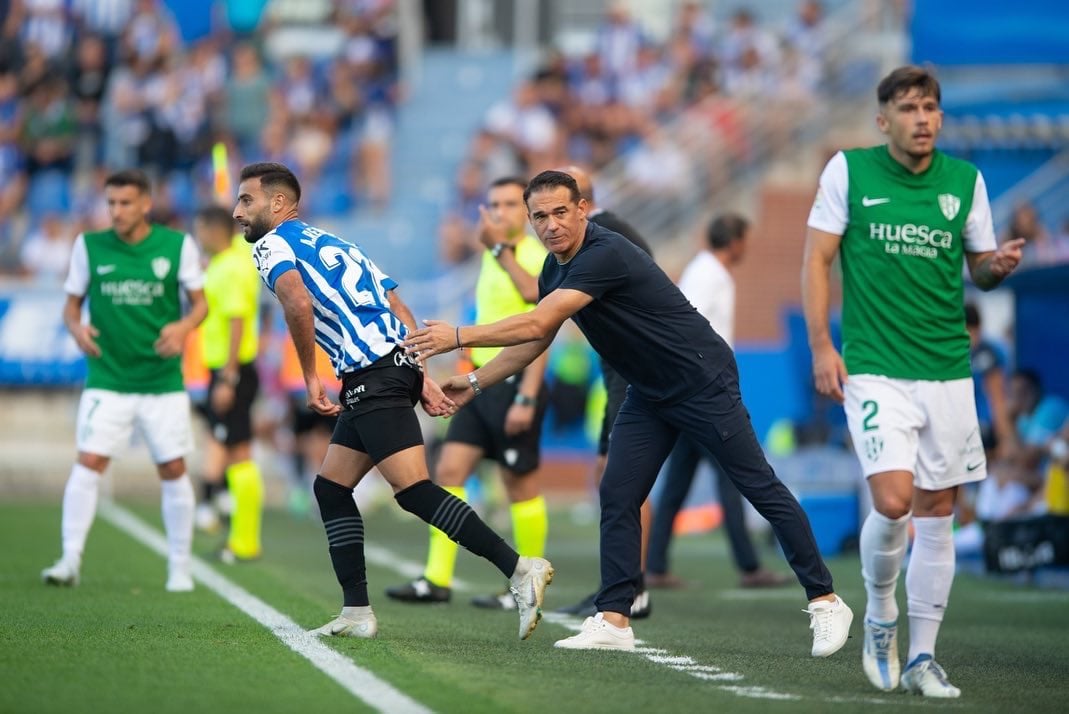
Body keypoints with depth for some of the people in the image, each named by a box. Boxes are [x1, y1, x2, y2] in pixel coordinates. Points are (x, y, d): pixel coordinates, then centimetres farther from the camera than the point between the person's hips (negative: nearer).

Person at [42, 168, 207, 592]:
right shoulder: (89, 246, 0)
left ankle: (180, 565, 17)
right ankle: (70, 560, -7)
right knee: (88, 462, -12)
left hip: (163, 381, 0)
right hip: (107, 378, 0)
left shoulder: (178, 245, -3)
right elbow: (72, 302, 7)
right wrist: (76, 327, -15)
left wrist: (183, 327, -17)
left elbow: (199, 302, 4)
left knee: (173, 469, 4)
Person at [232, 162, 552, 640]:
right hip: (397, 363, 10)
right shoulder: (328, 242, 27)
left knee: (413, 490, -15)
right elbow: (397, 307, 21)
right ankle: (357, 613, 11)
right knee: (331, 488, 14)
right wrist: (422, 378, 17)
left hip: (373, 376, -10)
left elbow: (298, 302, -21)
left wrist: (310, 378, -11)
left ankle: (519, 570, -22)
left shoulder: (271, 244, 1)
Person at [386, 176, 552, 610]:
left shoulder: (534, 257, -11)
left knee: (520, 485, -1)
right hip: (483, 380, 9)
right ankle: (438, 580, 2)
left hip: (515, 383, -8)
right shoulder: (493, 255, 15)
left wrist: (526, 398, -20)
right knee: (448, 470, 2)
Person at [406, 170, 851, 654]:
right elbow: (535, 340, 17)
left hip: (702, 382, -9)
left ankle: (824, 601, 2)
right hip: (649, 393, 9)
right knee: (617, 497, -2)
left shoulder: (604, 255, -27)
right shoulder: (556, 269, 4)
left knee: (759, 487, -4)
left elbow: (536, 325, -32)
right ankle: (613, 621, 0)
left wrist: (459, 336, -29)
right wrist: (475, 382, 13)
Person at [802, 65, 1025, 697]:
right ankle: (880, 616, 11)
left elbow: (979, 265, 15)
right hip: (874, 367, -3)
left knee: (936, 513, 5)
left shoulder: (965, 180, 6)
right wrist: (822, 346, -7)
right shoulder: (849, 171, -1)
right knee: (893, 501, -17)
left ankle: (922, 657, 14)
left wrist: (998, 265, -9)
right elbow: (818, 259, 1)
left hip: (947, 368, 3)